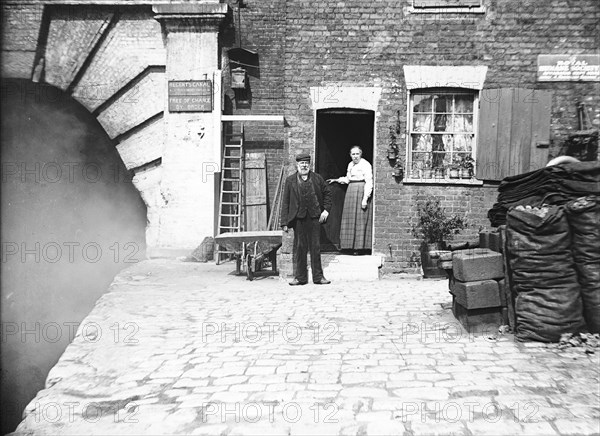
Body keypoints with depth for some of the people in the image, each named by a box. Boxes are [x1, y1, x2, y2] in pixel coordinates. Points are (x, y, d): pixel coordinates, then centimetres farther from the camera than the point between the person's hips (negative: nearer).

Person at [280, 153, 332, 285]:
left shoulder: (317, 178, 7)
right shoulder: (290, 181, 4)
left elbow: (327, 192, 17)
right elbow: (285, 202, 3)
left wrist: (326, 209, 4)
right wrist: (284, 222, -3)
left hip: (314, 217, 1)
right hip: (298, 218, 0)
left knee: (316, 247, 5)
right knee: (299, 248, 4)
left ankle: (318, 276, 13)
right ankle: (300, 277, 14)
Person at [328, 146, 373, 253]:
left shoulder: (366, 165, -10)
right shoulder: (350, 165, 15)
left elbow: (369, 183, -14)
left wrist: (365, 199, -20)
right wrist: (337, 180, 31)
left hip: (361, 192, -8)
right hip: (351, 191, 8)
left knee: (361, 220, -7)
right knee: (351, 220, 7)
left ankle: (361, 246, -3)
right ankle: (353, 245, 13)